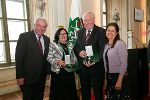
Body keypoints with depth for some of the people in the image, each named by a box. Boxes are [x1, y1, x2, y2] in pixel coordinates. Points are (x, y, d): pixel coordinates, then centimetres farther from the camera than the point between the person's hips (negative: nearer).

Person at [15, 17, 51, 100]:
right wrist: (19, 76, -16)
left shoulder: (47, 39, 8)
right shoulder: (24, 36, -10)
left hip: (42, 77, 5)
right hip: (28, 77, -5)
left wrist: (48, 71, 9)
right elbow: (18, 57, -13)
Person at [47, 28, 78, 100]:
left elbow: (74, 58, 15)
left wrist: (73, 62, -6)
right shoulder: (53, 44, 0)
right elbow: (49, 58, -6)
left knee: (70, 92, 8)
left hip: (69, 72, 4)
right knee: (58, 92, 2)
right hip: (58, 72, -3)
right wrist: (57, 61, -21)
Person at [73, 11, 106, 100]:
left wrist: (95, 61, -28)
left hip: (96, 68, -4)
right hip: (83, 68, 5)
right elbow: (75, 47, 11)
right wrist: (79, 52, -11)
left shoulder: (101, 31, -6)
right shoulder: (79, 32, 11)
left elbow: (102, 49, -14)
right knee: (85, 93, 19)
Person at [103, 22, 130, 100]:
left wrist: (119, 81, -19)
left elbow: (124, 63, -17)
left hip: (118, 76, -6)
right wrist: (106, 77, 9)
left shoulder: (120, 44, -14)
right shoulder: (107, 45, 7)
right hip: (109, 76, 7)